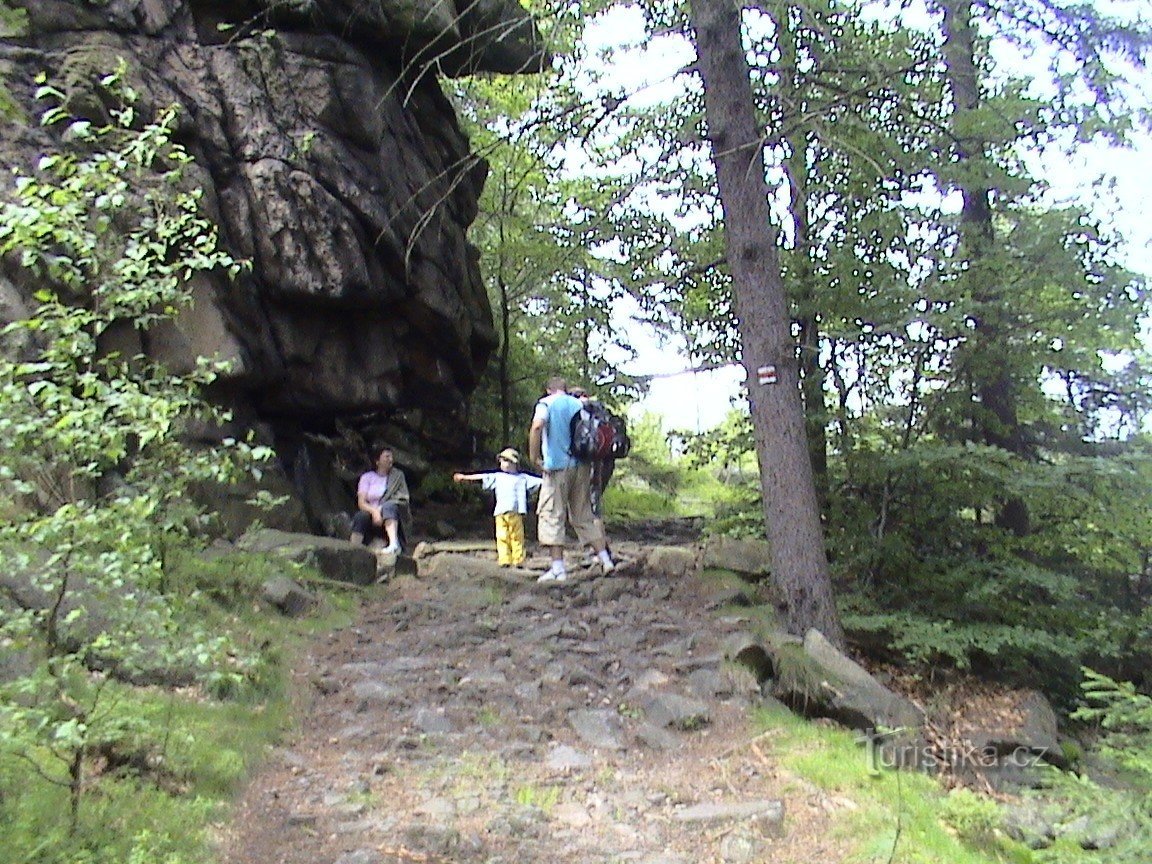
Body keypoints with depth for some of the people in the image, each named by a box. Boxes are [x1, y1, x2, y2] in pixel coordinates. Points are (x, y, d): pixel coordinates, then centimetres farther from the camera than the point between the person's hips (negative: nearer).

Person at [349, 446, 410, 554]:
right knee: (360, 516, -32)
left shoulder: (398, 475, 15)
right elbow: (361, 503, 1)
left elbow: (404, 499, 3)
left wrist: (381, 509, -11)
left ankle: (394, 544, -52)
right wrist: (374, 511, -21)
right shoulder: (367, 477, 13)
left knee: (389, 506, -33)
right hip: (371, 515, 0)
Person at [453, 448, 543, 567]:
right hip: (501, 512, 1)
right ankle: (504, 560, 0)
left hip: (516, 512, -1)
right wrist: (465, 477, 13)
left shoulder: (523, 478, 15)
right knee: (502, 537, -1)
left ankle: (518, 561, -1)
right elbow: (482, 476, 15)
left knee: (517, 537, -2)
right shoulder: (497, 476, 18)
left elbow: (538, 481, 12)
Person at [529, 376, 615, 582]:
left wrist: (534, 456, -13)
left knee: (552, 515, -1)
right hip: (582, 466, 5)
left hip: (558, 466, -5)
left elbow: (537, 426, -19)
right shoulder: (579, 404, 15)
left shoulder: (546, 403, 0)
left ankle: (558, 568, -8)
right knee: (583, 516, 14)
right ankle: (605, 559, 10)